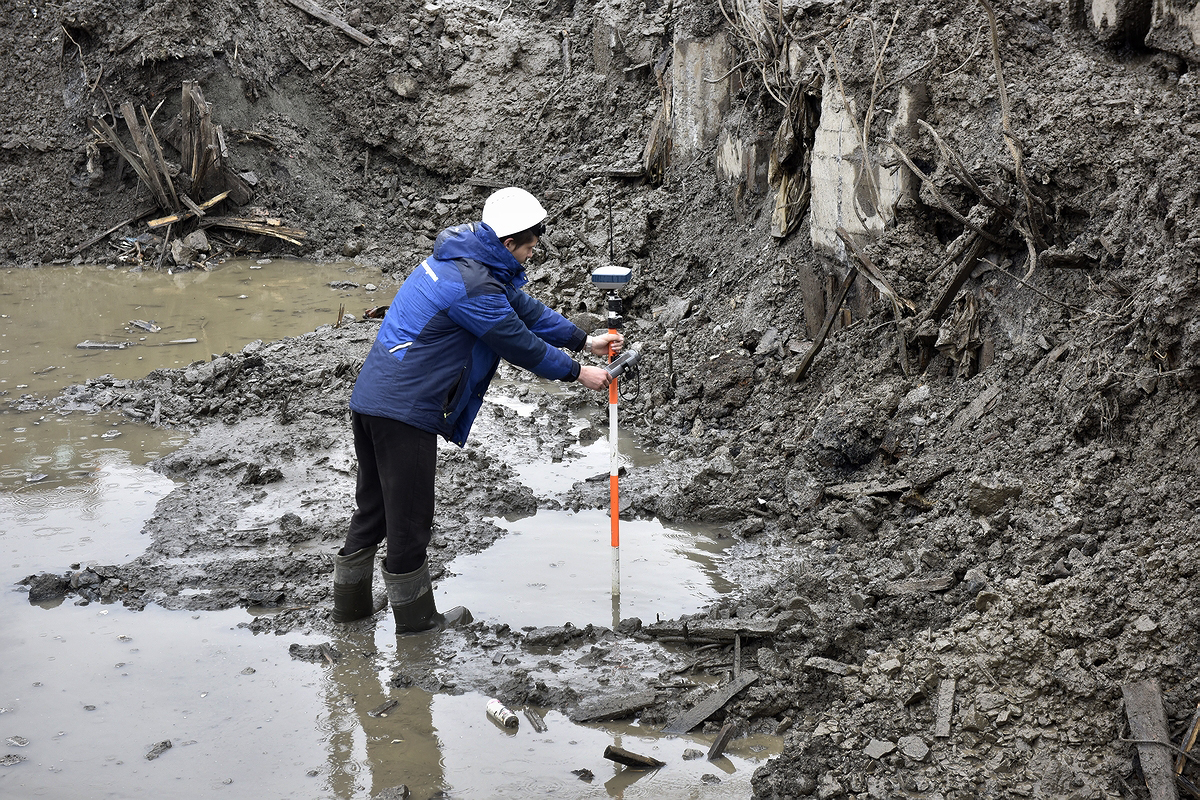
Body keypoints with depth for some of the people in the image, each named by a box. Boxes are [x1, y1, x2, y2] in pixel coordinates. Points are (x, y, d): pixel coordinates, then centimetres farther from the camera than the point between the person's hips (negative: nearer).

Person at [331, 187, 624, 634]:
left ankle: (351, 602, 30)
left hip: (370, 397, 10)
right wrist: (578, 373, 3)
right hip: (404, 410, -10)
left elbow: (522, 308, 21)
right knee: (409, 516, 4)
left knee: (375, 506, 20)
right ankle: (415, 617, 18)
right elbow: (520, 344, -11)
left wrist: (584, 340, 23)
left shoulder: (459, 258, 14)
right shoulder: (475, 286, -19)